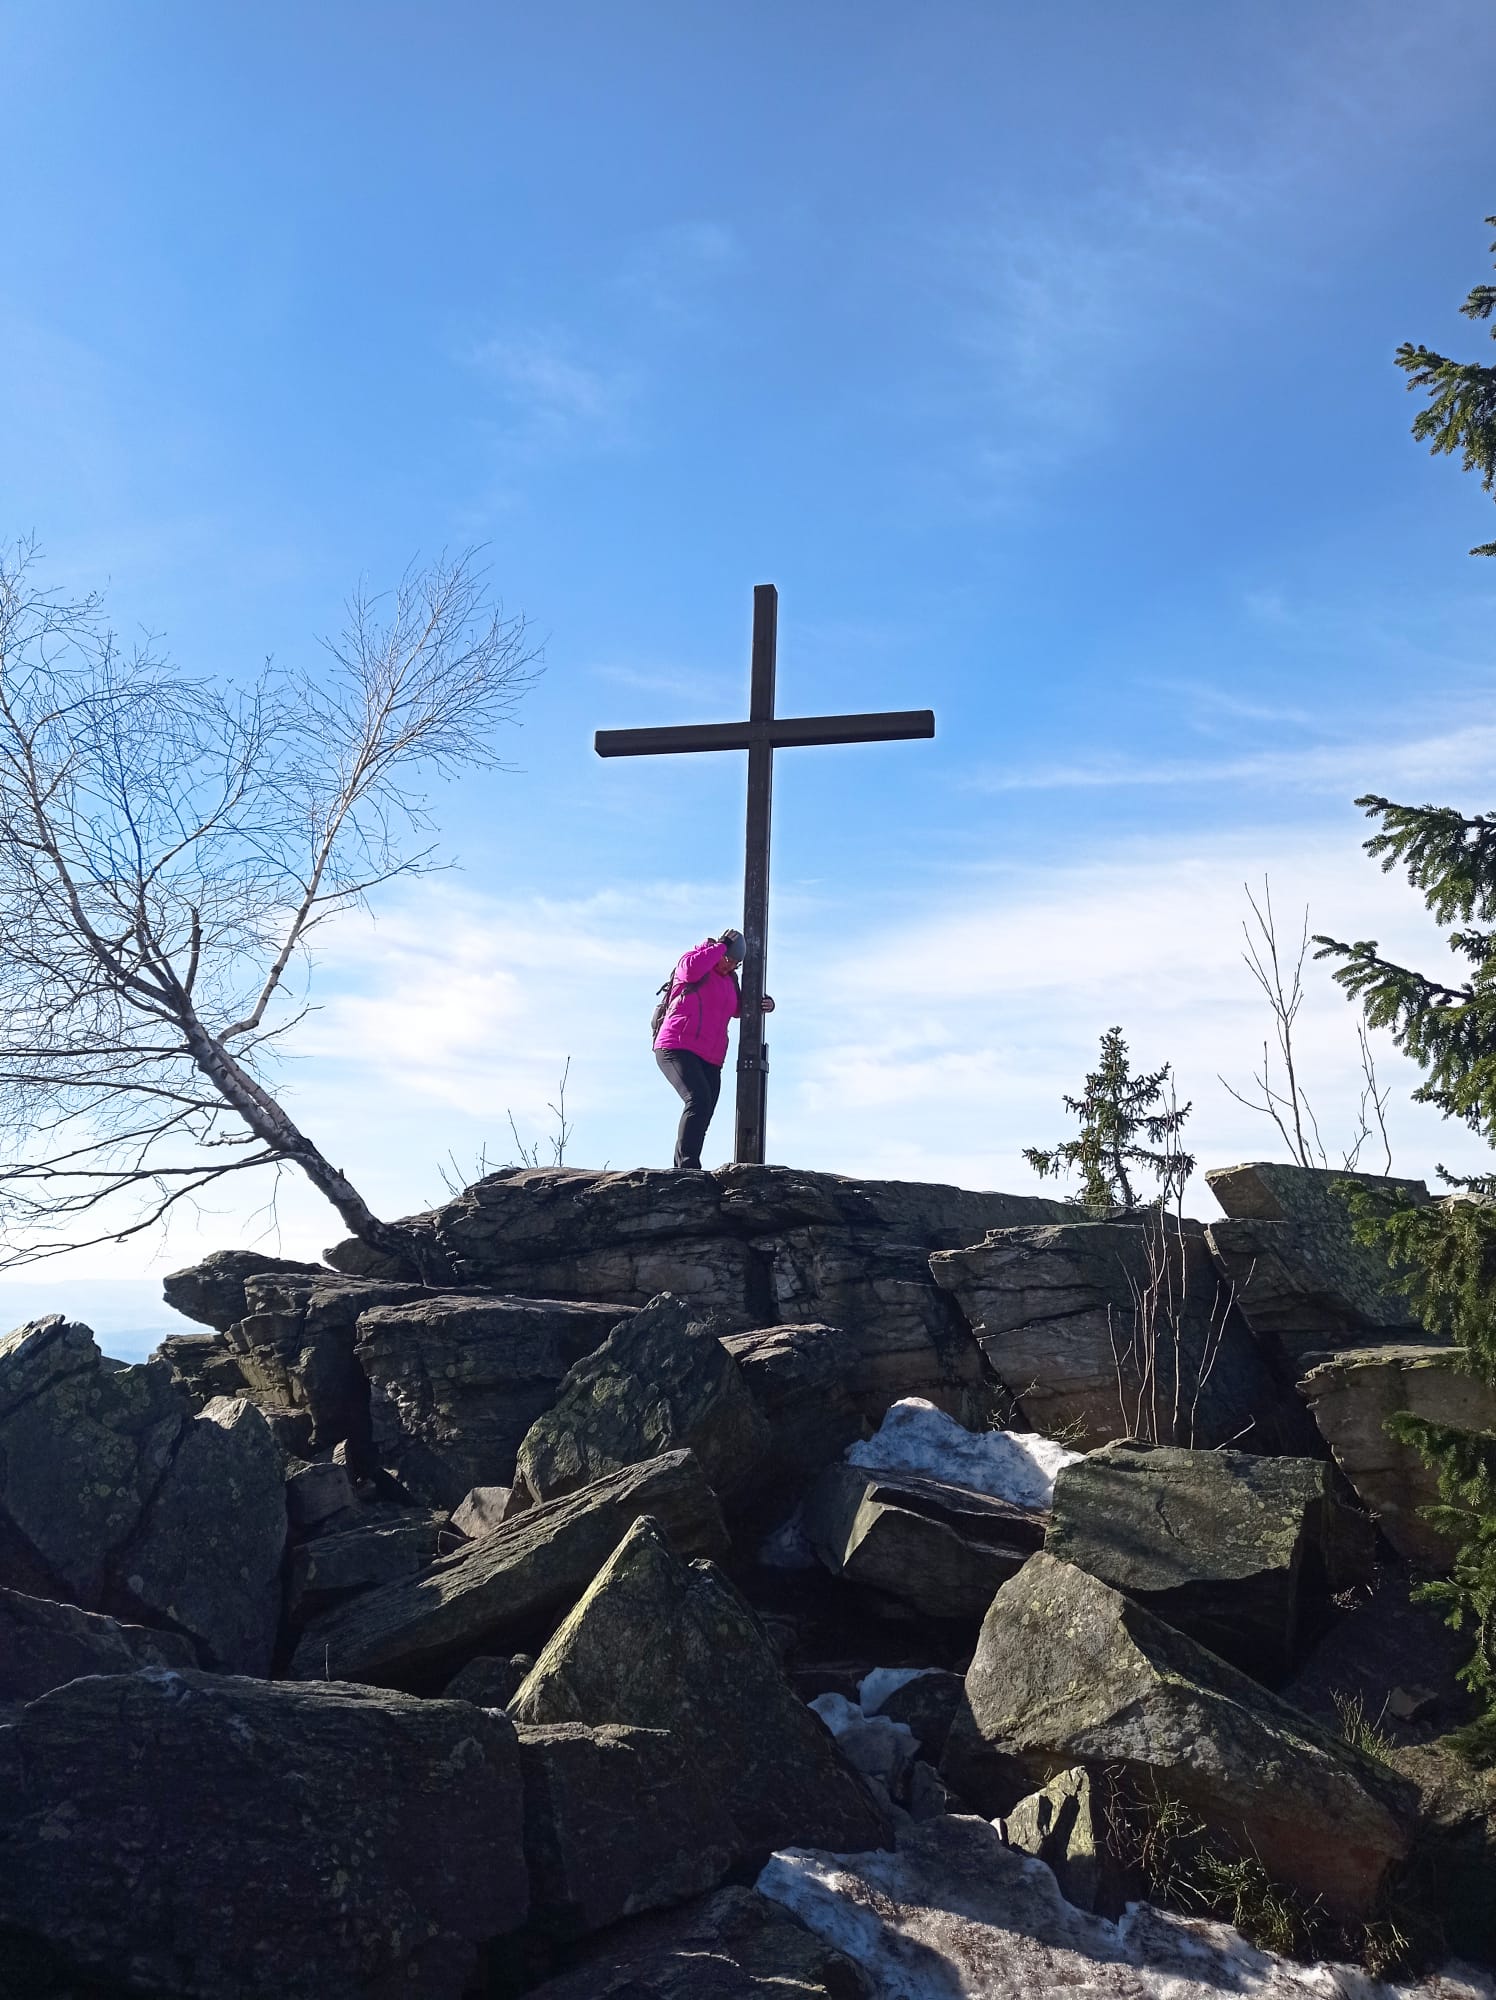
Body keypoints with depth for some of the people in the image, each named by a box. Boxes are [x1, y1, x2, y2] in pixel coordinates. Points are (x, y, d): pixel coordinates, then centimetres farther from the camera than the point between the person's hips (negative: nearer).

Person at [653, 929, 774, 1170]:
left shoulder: (730, 980, 23)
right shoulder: (692, 959, 4)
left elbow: (739, 1008, 36)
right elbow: (691, 969, -21)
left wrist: (764, 1003, 17)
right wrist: (721, 945, -10)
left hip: (710, 1060, 8)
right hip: (677, 1048, -8)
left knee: (701, 1122, -3)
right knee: (698, 1100, -29)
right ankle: (688, 1165, -36)